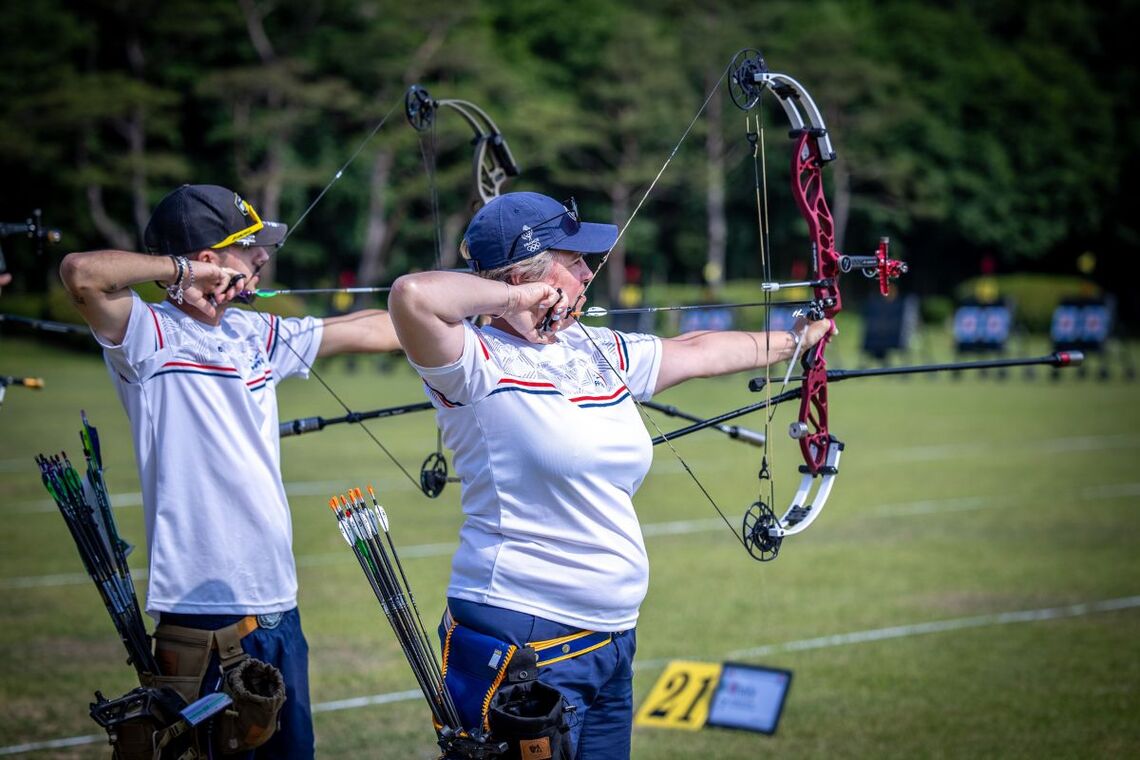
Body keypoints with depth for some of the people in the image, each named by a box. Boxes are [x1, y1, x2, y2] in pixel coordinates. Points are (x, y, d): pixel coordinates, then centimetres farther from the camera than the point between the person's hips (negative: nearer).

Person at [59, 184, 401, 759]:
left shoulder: (255, 335, 15)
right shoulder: (148, 335, -6)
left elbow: (368, 329, 24)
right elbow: (81, 273, -24)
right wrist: (181, 269, -13)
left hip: (276, 603, 7)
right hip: (201, 610, -7)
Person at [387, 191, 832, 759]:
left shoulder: (601, 353, 13)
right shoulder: (478, 362, -11)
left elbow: (698, 352, 29)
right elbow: (412, 296, -31)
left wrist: (793, 340, 41)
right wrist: (513, 297, -16)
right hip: (521, 641, -8)